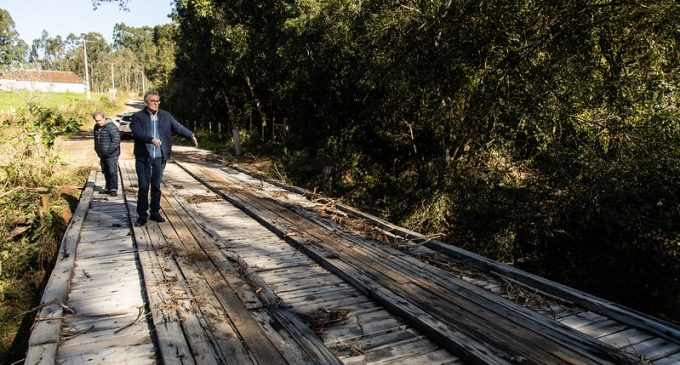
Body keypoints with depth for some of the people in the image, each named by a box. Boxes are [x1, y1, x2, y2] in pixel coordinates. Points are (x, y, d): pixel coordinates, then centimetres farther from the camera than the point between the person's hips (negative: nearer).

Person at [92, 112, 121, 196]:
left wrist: (109, 150, -19)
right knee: (106, 172, 14)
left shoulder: (111, 127, -15)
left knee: (112, 172, -7)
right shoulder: (96, 127, 12)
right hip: (102, 155, 8)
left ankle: (114, 189, -2)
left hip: (112, 155, -8)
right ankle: (108, 188, 23)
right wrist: (98, 151, 17)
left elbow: (117, 140, -20)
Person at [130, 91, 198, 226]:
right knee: (143, 187, 2)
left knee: (156, 186, 11)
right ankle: (142, 216, 11)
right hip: (143, 158, -3)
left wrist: (191, 135, -14)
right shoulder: (137, 117, -3)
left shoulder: (166, 116, 9)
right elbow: (137, 133, -16)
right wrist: (151, 139, -32)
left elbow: (178, 127, 2)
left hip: (160, 157, 3)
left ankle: (155, 212, 23)